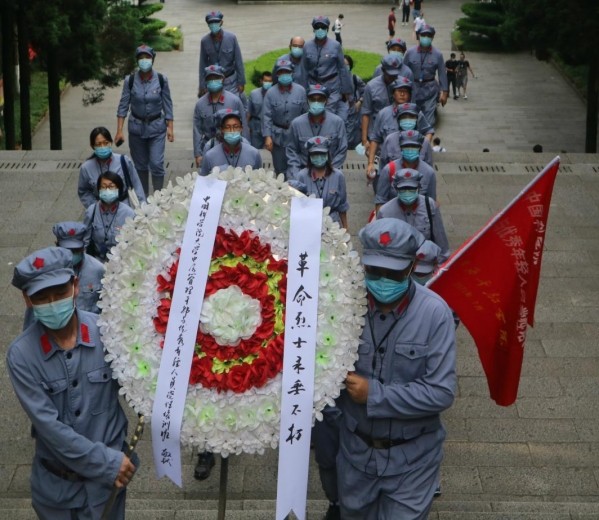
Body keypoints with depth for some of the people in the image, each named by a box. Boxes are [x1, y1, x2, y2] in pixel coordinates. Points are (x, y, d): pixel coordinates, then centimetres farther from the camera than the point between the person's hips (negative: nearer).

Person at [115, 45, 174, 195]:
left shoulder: (161, 80, -9)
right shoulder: (130, 81, -9)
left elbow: (168, 105, -1)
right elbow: (123, 106, -5)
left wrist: (170, 127, -4)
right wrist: (119, 131, -9)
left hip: (157, 127, -1)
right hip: (137, 127, 1)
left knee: (157, 164, -7)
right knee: (140, 166, 11)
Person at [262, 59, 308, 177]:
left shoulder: (300, 91, -5)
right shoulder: (271, 93, -7)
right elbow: (266, 116, -7)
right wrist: (267, 136, -13)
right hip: (278, 136, 0)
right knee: (280, 168, 10)